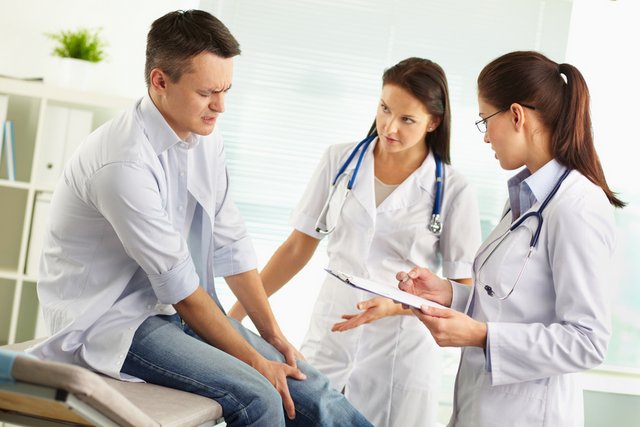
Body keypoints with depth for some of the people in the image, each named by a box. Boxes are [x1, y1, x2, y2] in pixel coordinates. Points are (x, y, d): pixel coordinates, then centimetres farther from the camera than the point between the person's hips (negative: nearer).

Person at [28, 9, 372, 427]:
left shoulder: (205, 137, 1)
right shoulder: (125, 163, -25)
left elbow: (231, 245, 6)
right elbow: (179, 286, -21)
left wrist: (273, 335, 2)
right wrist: (253, 359, -14)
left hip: (181, 307, 7)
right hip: (112, 318, -7)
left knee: (313, 393, -7)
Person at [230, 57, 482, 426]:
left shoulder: (454, 191, -6)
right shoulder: (339, 161, 1)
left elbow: (464, 289, -3)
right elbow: (298, 248, 6)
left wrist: (396, 305, -20)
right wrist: (236, 312, 2)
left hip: (402, 354, -2)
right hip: (329, 338, 2)